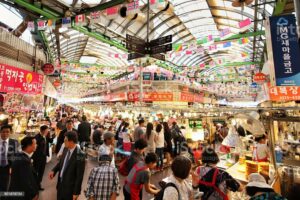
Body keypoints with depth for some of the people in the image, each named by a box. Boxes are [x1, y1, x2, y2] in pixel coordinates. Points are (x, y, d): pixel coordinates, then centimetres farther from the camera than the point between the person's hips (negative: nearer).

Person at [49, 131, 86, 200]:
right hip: (60, 183, 7)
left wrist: (76, 192, -14)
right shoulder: (66, 149, -6)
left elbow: (79, 176, -21)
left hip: (70, 187, -7)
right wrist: (53, 170, -4)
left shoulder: (80, 155, -28)